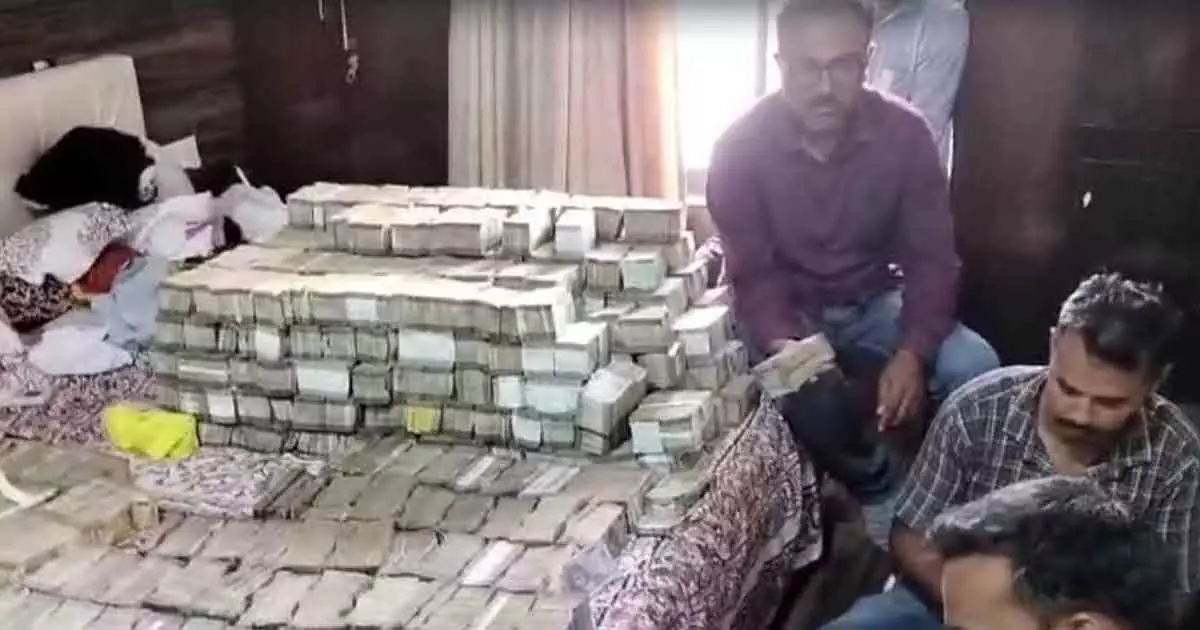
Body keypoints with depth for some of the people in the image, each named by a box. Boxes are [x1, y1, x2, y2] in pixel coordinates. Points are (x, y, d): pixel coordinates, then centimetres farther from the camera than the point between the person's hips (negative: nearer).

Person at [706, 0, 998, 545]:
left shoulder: (904, 133, -16)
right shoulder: (741, 148, -20)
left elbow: (931, 258, -13)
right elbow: (753, 274, -17)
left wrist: (912, 351, -30)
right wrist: (783, 345, -38)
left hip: (874, 303, 2)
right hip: (787, 309, -2)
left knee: (973, 367, -23)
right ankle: (877, 490, -4)